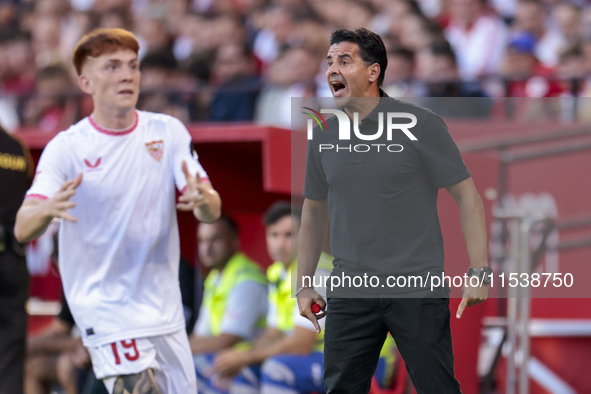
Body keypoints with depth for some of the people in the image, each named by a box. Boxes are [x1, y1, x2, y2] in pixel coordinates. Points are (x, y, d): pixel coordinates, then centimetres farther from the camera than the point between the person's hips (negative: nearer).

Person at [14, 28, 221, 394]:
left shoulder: (169, 132, 1)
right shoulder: (66, 148, -9)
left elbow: (213, 211, -4)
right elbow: (23, 229, -18)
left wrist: (203, 200, -29)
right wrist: (47, 209, -41)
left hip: (165, 307, 5)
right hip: (104, 306, -4)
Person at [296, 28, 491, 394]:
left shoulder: (420, 124, -6)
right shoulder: (324, 135, 8)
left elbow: (467, 195, -4)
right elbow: (315, 210, 20)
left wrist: (480, 271, -11)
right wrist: (303, 283, 16)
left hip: (417, 288, -4)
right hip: (350, 291, 4)